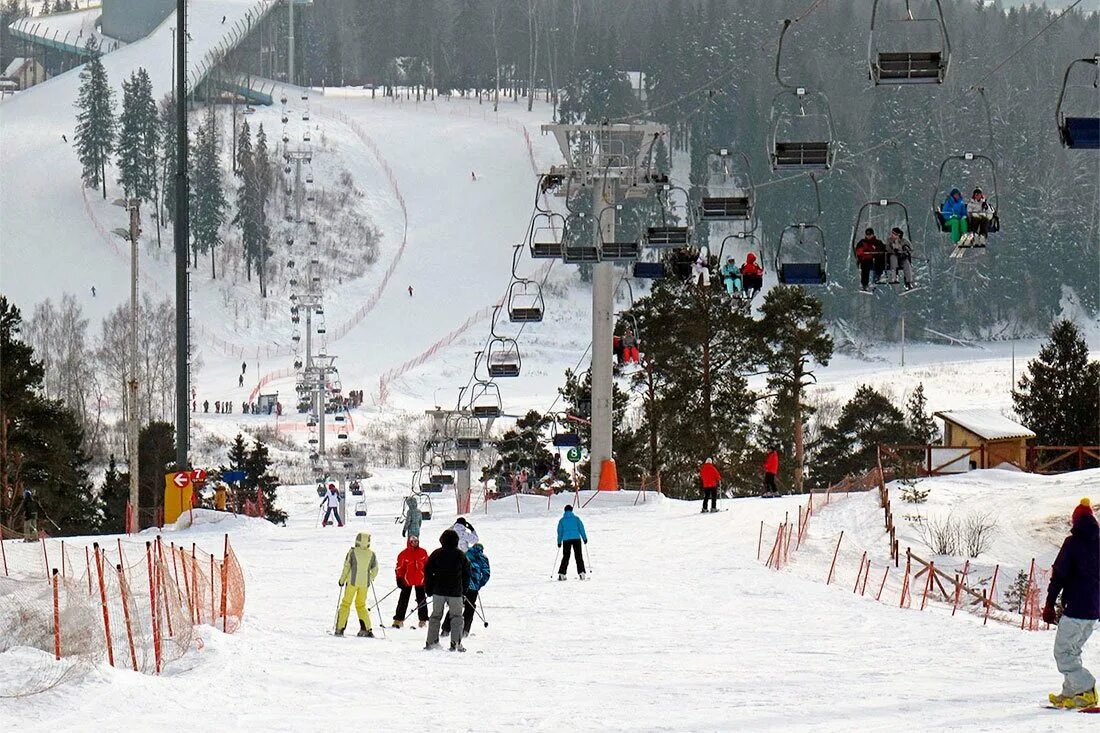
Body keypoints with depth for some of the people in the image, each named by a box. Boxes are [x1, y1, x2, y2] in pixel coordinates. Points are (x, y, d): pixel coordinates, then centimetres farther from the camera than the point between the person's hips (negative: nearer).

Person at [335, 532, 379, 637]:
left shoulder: (352, 552, -8)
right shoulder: (371, 554, 0)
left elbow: (346, 567, -7)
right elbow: (375, 569, 7)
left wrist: (342, 580, 4)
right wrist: (370, 579, 24)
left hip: (352, 581, -3)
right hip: (365, 583, 3)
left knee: (346, 604, 7)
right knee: (361, 605, 15)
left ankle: (340, 628, 2)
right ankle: (366, 629, 6)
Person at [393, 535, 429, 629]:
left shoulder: (423, 552, 3)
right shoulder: (404, 554, -6)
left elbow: (427, 565, 12)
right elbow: (399, 567, -4)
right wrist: (399, 578, -10)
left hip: (420, 580, 2)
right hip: (407, 580, -2)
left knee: (422, 600, 6)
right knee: (403, 600, 2)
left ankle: (423, 620, 13)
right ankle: (398, 620, 6)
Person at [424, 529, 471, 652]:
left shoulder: (436, 554, -1)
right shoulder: (461, 555, -1)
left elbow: (428, 571, 0)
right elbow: (467, 574, 5)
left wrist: (429, 589, 9)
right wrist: (463, 590, 15)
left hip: (438, 591, 1)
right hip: (455, 591, -1)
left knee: (436, 615, 11)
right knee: (456, 616, 6)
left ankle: (431, 642, 8)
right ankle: (455, 643, -5)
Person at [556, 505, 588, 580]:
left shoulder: (562, 520, 5)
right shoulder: (576, 518, 3)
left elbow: (560, 531, 6)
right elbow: (581, 528, 3)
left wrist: (559, 542, 13)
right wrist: (585, 538, 9)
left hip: (566, 540, 1)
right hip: (576, 539, -1)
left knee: (565, 557, 8)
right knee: (579, 556, 5)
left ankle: (561, 574, 0)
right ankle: (581, 573, -4)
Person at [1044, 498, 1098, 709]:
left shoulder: (1073, 543, -8)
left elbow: (1059, 575, -9)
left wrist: (1050, 604, -3)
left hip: (1076, 608, -7)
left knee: (1063, 652, -1)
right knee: (1073, 650, 20)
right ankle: (1070, 692, 16)